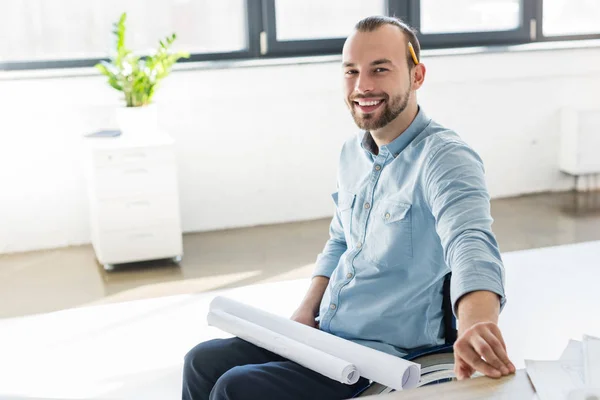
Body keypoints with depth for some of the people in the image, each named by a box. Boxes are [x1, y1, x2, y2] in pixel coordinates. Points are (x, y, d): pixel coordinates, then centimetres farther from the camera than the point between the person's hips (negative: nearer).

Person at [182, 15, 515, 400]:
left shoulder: (445, 159, -19)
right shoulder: (352, 153, 7)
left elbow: (470, 242, -38)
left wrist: (477, 323, -58)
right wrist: (306, 312, 6)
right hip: (321, 336, 8)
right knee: (203, 361, 4)